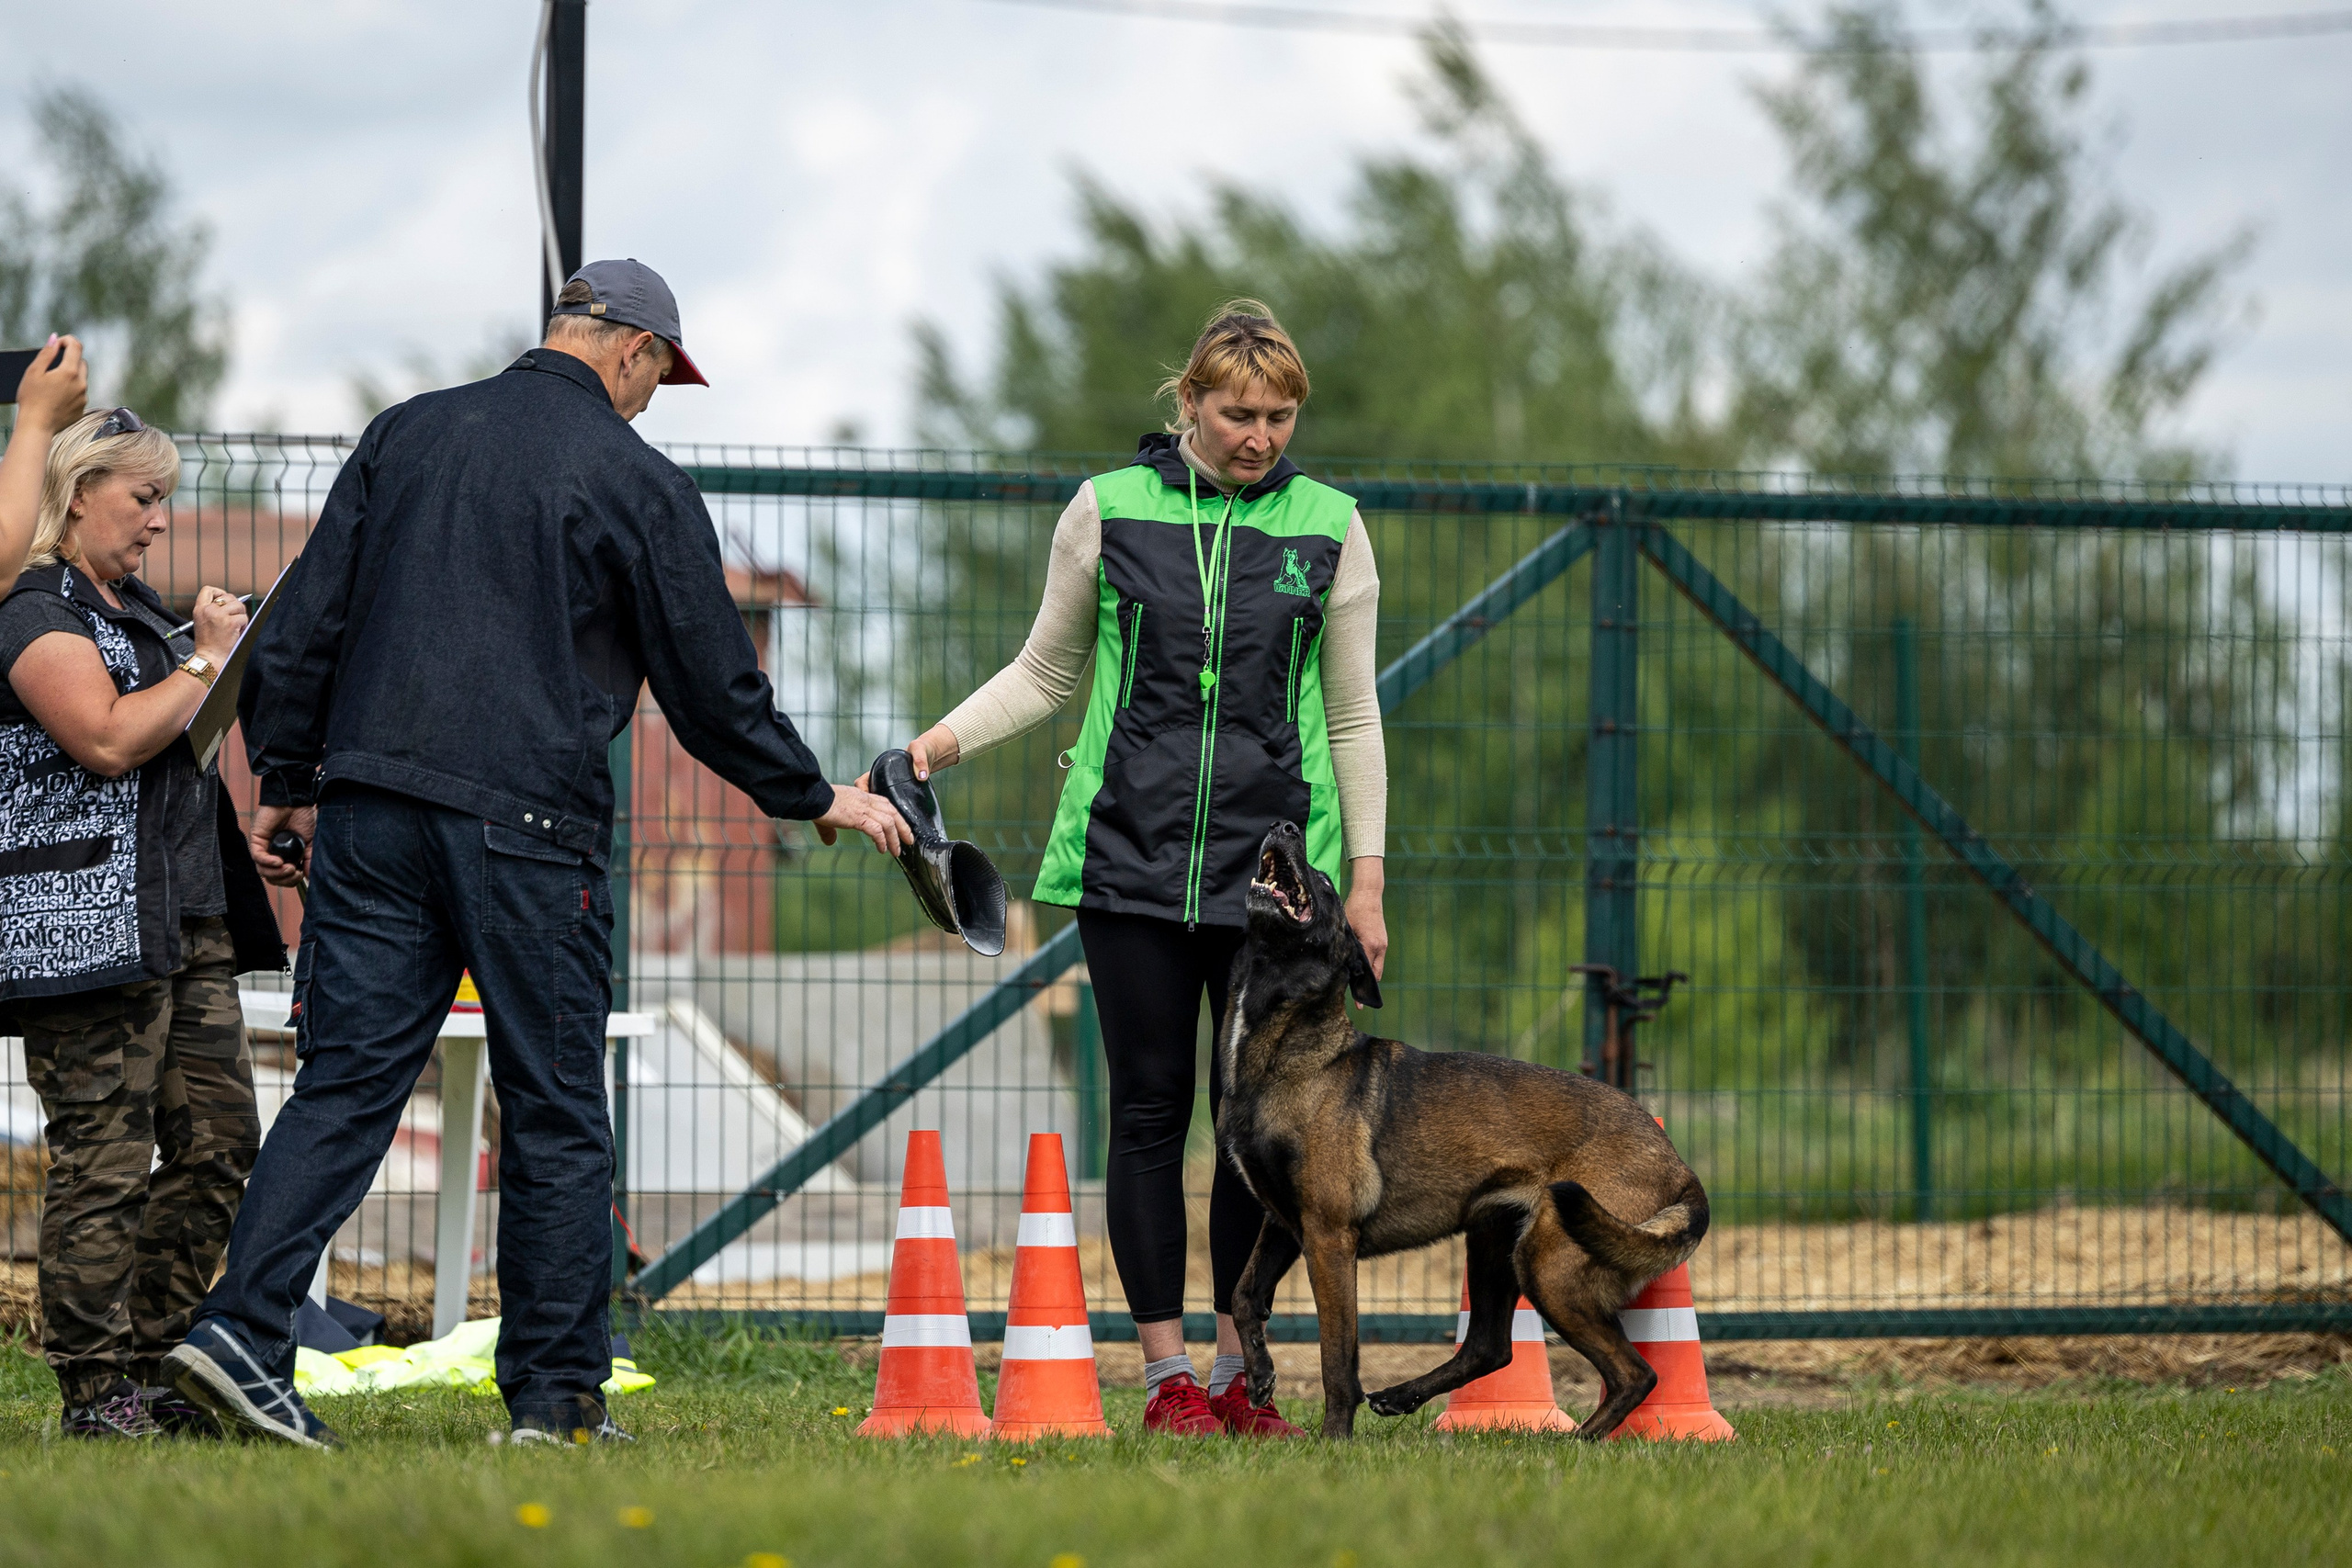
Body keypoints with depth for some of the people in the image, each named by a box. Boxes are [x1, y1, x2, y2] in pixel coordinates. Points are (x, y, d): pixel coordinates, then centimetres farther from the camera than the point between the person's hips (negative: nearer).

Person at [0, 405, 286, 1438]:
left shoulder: (137, 610, 23)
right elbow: (110, 741, -20)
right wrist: (206, 661, -10)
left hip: (188, 924, 9)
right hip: (90, 928, -9)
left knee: (218, 1145, 4)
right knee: (104, 1161, -8)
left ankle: (151, 1365, 11)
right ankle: (94, 1390, -3)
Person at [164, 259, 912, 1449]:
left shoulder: (407, 434, 13)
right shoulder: (635, 481, 0)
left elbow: (303, 625, 12)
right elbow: (713, 684, 3)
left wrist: (287, 781, 19)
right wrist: (818, 801, 16)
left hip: (369, 809, 4)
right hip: (527, 822, -4)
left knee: (344, 1086, 3)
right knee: (554, 1115, 5)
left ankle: (243, 1329, -12)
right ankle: (557, 1396, 7)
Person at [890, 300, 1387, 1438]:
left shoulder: (1326, 528, 5)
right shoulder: (1110, 510, 4)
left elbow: (1351, 717, 10)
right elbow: (1046, 671, 12)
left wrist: (1365, 873, 6)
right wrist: (951, 735, -5)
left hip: (1272, 864, 0)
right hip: (1132, 859, 0)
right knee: (1151, 1109, 0)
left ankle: (1239, 1369, 10)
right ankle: (1167, 1373, 6)